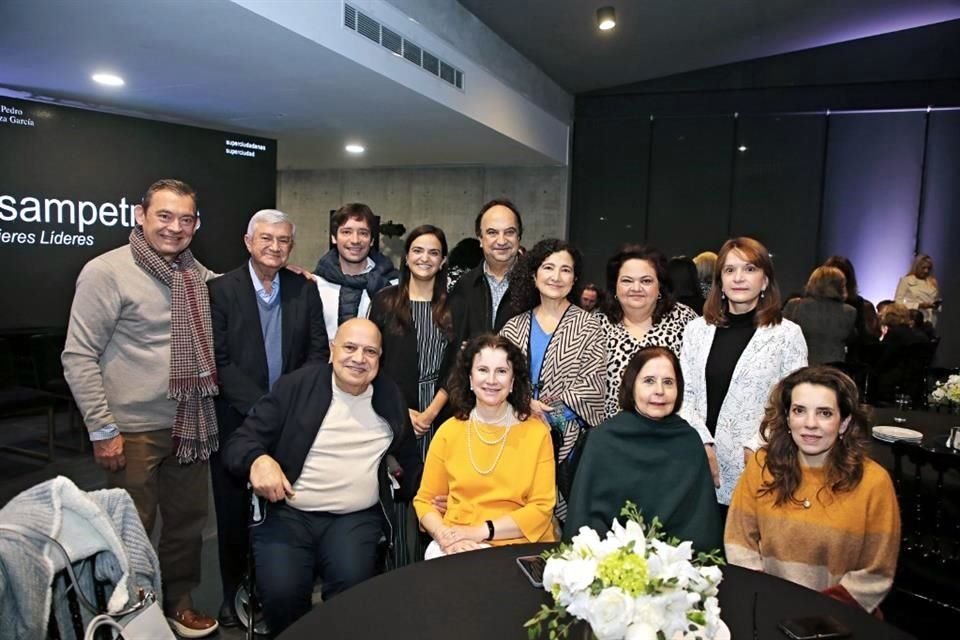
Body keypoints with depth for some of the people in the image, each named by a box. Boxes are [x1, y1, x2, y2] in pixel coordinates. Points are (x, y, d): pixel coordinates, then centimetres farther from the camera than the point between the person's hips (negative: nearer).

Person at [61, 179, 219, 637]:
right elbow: (78, 356, -12)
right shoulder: (106, 272, -12)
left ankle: (178, 601, 38)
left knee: (188, 521, 18)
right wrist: (102, 429, -14)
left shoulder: (198, 274, 5)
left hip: (191, 425, 6)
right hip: (134, 430, -5)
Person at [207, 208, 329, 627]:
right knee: (234, 510, 11)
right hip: (236, 420, -1)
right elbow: (218, 361, -9)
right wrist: (262, 405, -15)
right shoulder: (220, 290, -4)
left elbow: (318, 350, 3)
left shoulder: (305, 289, 4)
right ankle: (234, 593, 29)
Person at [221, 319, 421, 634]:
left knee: (352, 584, -26)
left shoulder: (391, 396, 9)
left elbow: (408, 456, 23)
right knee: (281, 591, -24)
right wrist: (258, 460, -26)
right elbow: (239, 442, -4)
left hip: (356, 518, 2)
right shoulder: (296, 386, -2)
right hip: (287, 513, -1)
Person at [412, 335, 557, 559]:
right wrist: (444, 535, -13)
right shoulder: (448, 431, 5)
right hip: (458, 546, 1)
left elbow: (541, 508, -2)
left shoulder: (537, 432, 1)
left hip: (520, 547, -1)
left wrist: (480, 531, -12)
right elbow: (425, 500, 7)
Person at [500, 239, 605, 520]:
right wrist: (526, 403, -14)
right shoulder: (514, 327, 10)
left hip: (572, 441, -2)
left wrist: (545, 410, -11)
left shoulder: (588, 324, 2)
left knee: (569, 516, -2)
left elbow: (592, 384, -7)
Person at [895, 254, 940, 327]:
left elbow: (936, 302, 20)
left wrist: (936, 306, -3)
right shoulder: (906, 280, 0)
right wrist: (919, 305, -14)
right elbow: (898, 302, -5)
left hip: (930, 322, 4)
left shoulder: (933, 282, 14)